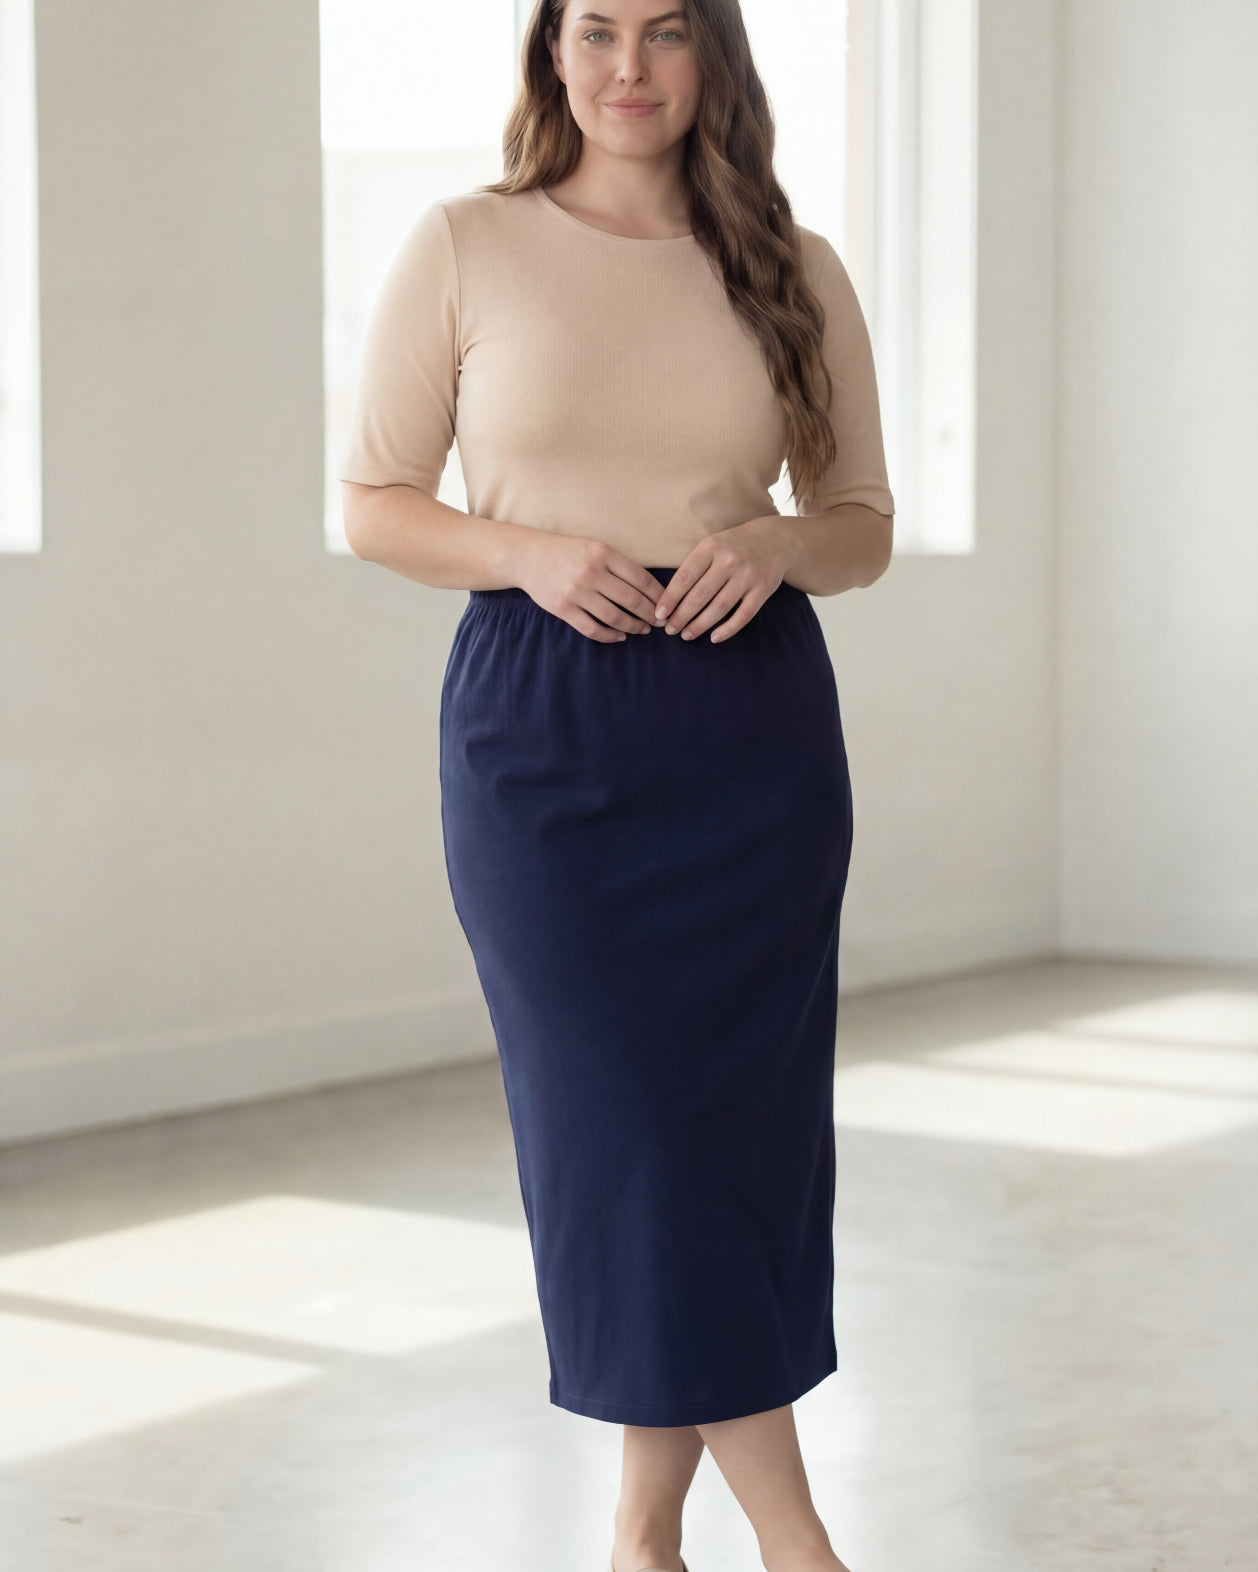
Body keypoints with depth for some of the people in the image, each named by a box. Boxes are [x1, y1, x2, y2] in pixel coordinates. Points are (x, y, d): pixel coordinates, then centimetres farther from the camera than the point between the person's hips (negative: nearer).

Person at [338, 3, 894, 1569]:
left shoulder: (796, 270, 9)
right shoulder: (462, 247, 3)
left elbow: (865, 524, 14)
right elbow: (371, 502, 5)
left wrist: (777, 544, -8)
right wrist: (528, 552, -13)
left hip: (754, 723, 2)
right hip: (537, 721, -2)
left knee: (745, 1121, 2)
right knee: (631, 1124, -6)